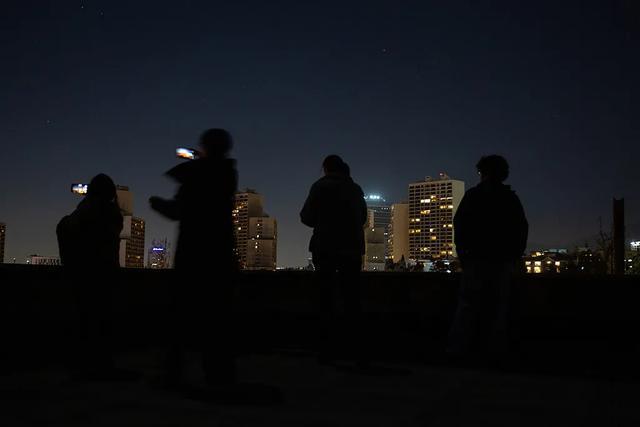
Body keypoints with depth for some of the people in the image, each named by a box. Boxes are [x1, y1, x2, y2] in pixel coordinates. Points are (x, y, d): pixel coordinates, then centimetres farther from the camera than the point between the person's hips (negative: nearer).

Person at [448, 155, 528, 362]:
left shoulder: (473, 195, 1)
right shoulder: (512, 198, 11)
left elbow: (460, 224, -3)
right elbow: (522, 229, 10)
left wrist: (462, 252, 3)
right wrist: (515, 256, 12)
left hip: (478, 259, -3)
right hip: (504, 261, 3)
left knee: (469, 304, -2)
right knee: (498, 305, 4)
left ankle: (459, 347, -7)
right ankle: (494, 348, 1)